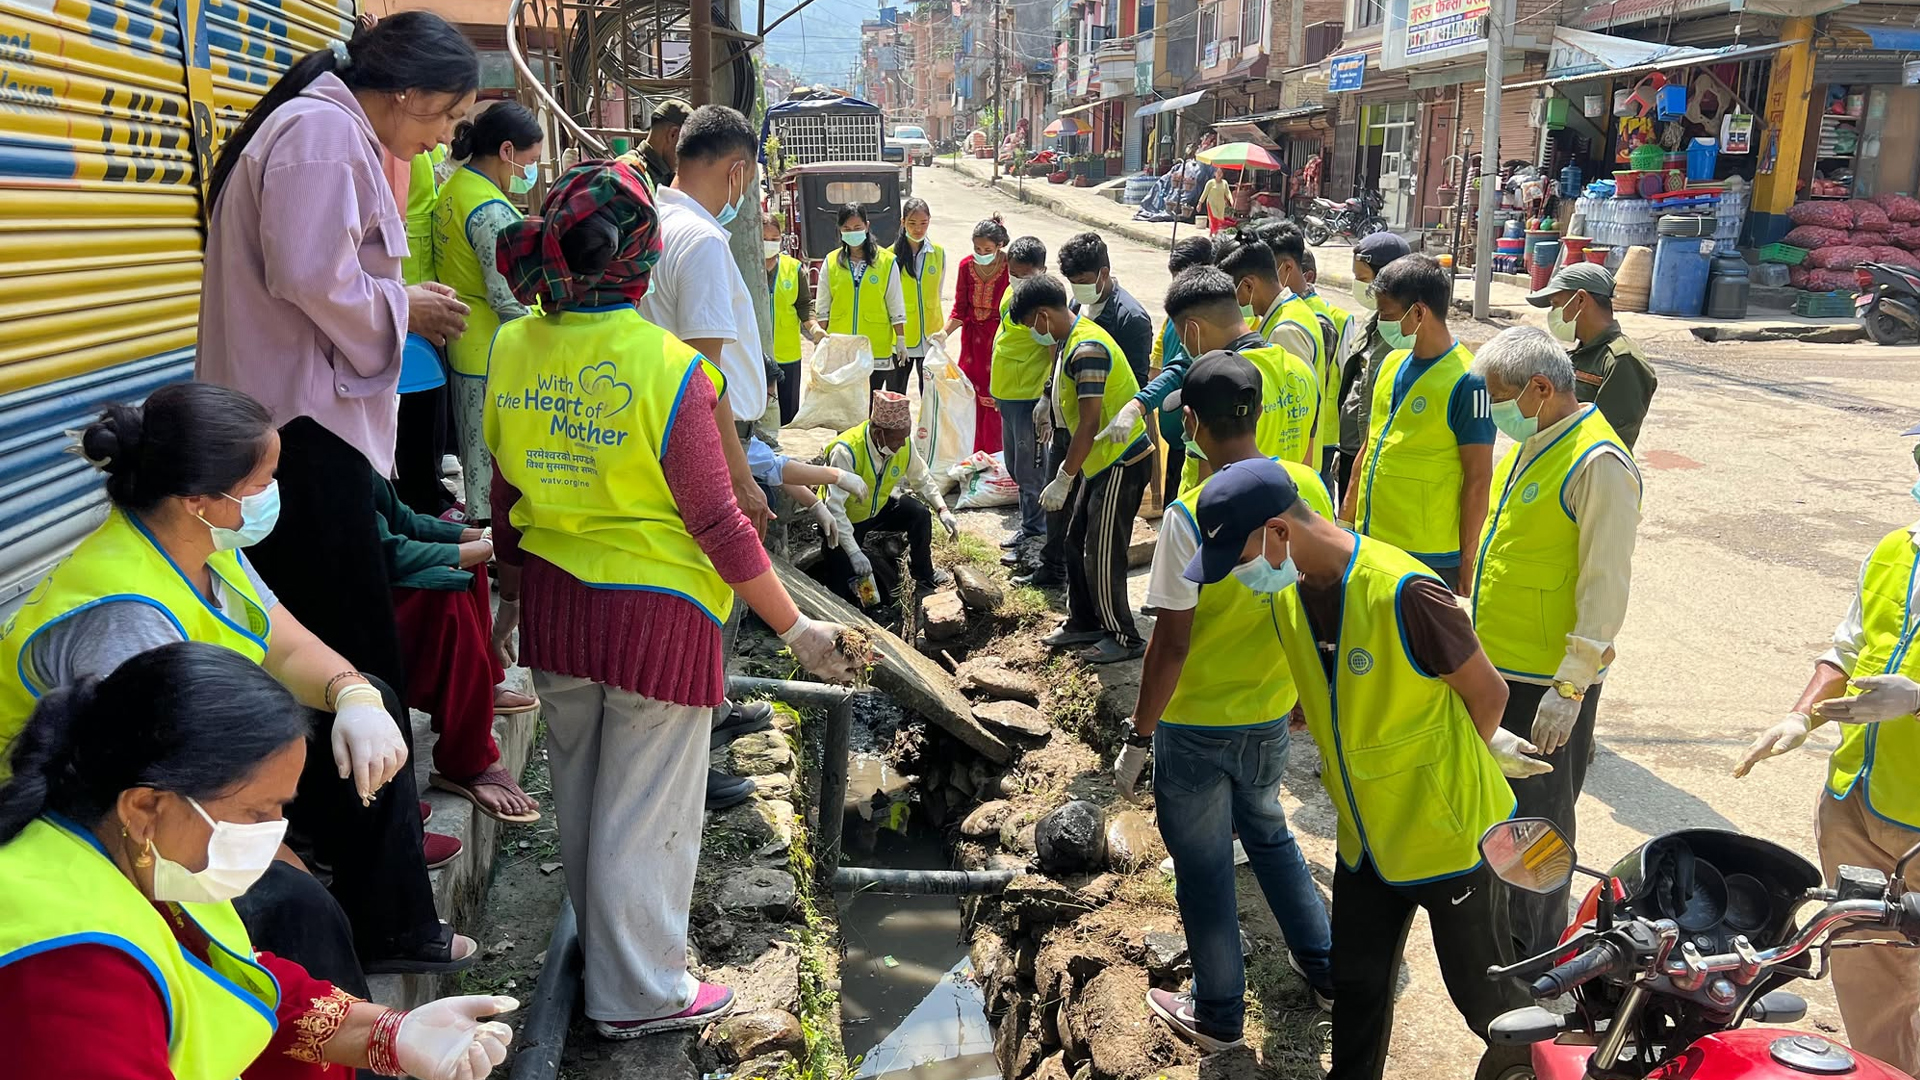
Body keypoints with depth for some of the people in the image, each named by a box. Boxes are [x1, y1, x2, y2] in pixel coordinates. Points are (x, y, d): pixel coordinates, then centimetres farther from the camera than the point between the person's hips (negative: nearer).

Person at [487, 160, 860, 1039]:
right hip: (654, 611, -6)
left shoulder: (512, 350, -3)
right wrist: (796, 627, -7)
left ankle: (602, 948, 43)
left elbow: (506, 497, 7)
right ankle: (638, 994, 23)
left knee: (579, 794, 22)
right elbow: (717, 523, -17)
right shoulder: (667, 367, -20)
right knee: (646, 807, 9)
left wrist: (512, 591, 23)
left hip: (552, 602, 6)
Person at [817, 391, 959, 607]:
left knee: (920, 514, -16)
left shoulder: (904, 444, -17)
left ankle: (924, 576, 8)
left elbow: (922, 479, 1)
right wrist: (854, 553, -42)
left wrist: (942, 510, -15)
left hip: (878, 509, 6)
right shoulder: (846, 451, -36)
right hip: (844, 519, -5)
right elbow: (834, 507, -38)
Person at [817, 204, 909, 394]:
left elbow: (896, 306, 3)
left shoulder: (886, 261, 0)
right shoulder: (831, 262, 5)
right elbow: (823, 308, 9)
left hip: (877, 348, -1)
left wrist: (901, 340, 1)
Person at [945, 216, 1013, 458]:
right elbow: (960, 308, 3)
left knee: (996, 402, -2)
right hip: (973, 340, 4)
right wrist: (945, 333, -12)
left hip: (1000, 341, -4)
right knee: (972, 400, 7)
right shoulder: (966, 266, -2)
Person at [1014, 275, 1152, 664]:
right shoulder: (1070, 341, 8)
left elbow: (1089, 423, -26)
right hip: (1101, 460, 11)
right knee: (1075, 540, 17)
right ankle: (1084, 622, 31)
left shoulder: (1087, 349, -24)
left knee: (1102, 554, -3)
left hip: (1121, 461, -11)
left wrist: (1063, 479, -22)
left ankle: (1124, 638, 11)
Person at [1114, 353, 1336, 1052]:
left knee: (1203, 868, 13)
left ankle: (1218, 1016, 30)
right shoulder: (1308, 488, -7)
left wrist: (1138, 739, -10)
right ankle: (1326, 969, 40)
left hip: (1195, 726, -5)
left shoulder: (1190, 516, -24)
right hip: (1272, 716, 6)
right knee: (1267, 832, 30)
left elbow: (1171, 644, -21)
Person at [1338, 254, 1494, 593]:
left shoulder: (1467, 381, -13)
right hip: (1370, 540, 7)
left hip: (1430, 558, -7)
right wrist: (1346, 519, 16)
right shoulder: (1391, 363, 8)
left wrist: (1467, 561, -11)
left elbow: (1478, 479, -12)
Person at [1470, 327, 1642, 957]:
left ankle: (1537, 959, 22)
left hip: (1547, 682, -9)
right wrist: (1474, 633, 21)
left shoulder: (1598, 465, -20)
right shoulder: (1529, 446, 9)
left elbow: (1606, 587, -21)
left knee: (1537, 820, 6)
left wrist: (1569, 687, -22)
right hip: (1494, 667, 9)